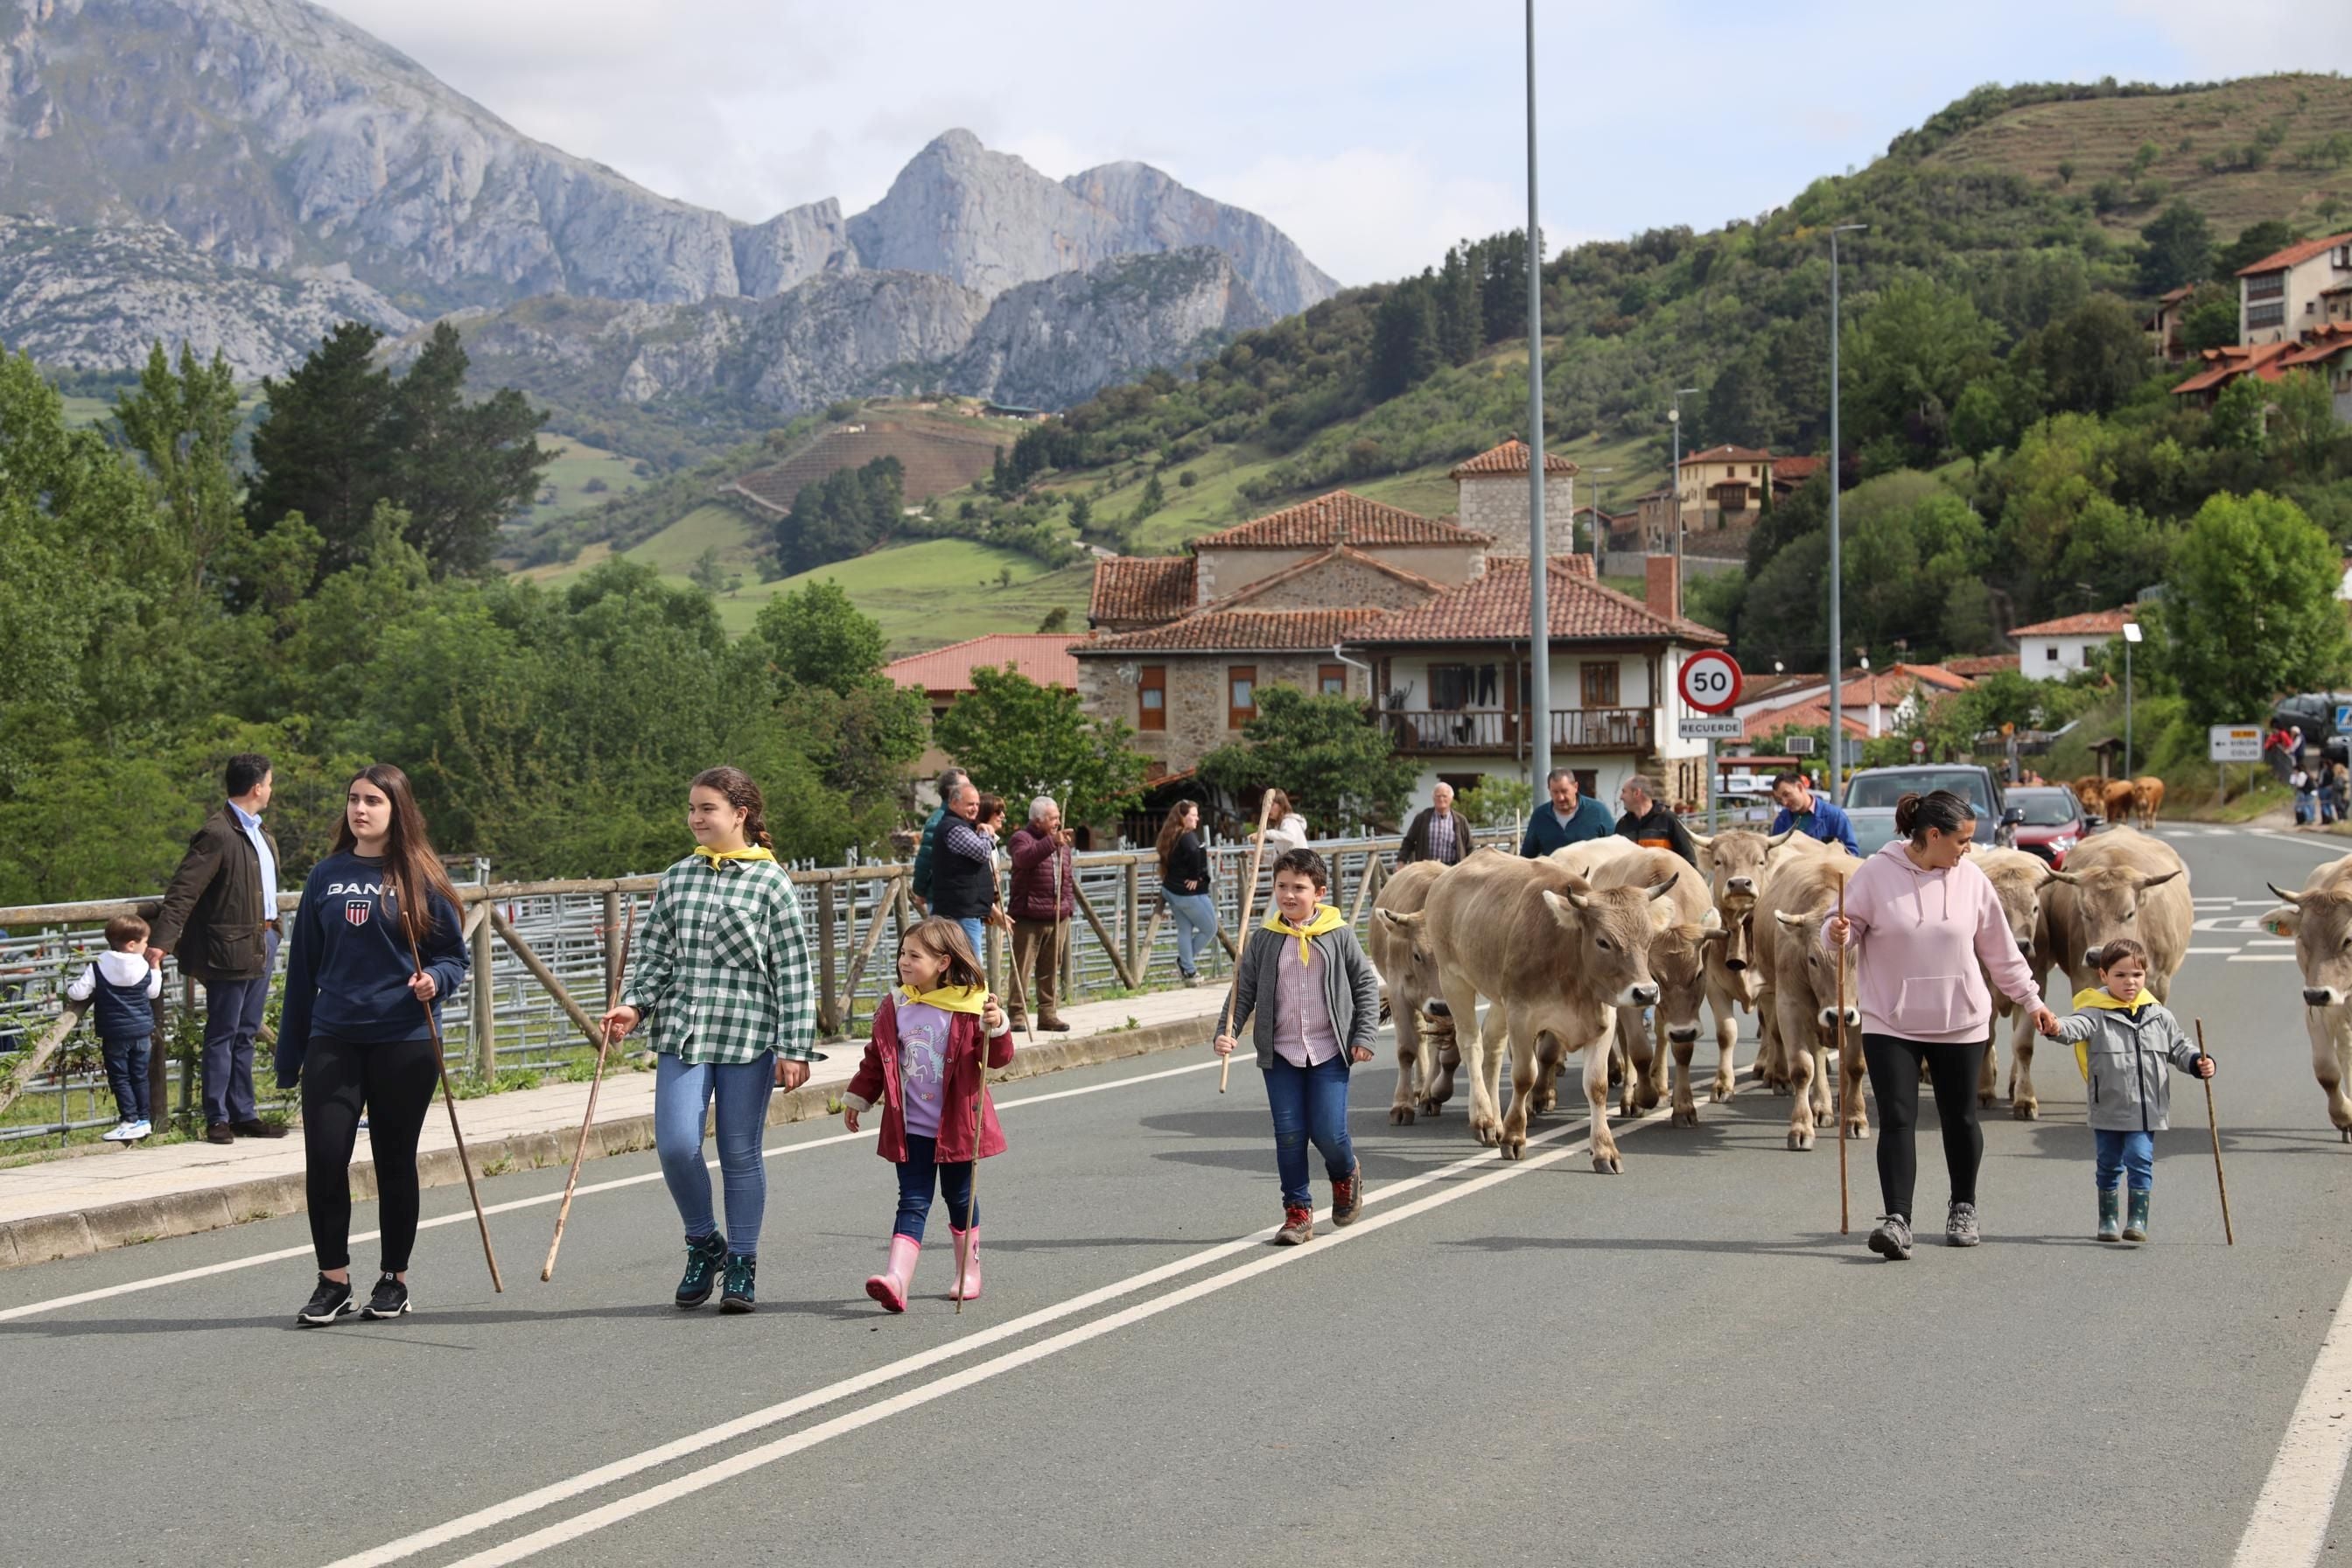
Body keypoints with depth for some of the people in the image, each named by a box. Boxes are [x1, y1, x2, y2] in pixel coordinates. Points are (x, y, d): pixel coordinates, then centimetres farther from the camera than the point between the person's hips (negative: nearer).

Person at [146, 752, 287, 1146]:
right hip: (232, 948, -9)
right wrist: (162, 941, -26)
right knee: (222, 1035, -1)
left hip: (262, 945, 9)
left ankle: (244, 1114, 18)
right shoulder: (218, 834, -15)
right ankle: (217, 1118, 4)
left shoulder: (260, 833, 14)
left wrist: (271, 932, 14)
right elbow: (183, 891, -19)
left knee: (245, 1034, 13)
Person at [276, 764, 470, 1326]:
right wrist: (289, 1054, 13)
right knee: (324, 1158, -7)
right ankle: (333, 1281, 5)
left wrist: (435, 980, -18)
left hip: (404, 1042, -2)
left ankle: (395, 1280, 19)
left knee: (395, 1162, 6)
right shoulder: (326, 877, 8)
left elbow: (455, 956, 6)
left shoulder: (421, 878, 0)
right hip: (333, 1041, 2)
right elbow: (303, 967, 13)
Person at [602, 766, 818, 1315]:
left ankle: (742, 1264, 18)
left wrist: (794, 1049, -6)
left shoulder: (770, 883, -2)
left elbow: (793, 973, -2)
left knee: (740, 1153, 3)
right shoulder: (676, 879, 10)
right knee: (675, 1144, -10)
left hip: (748, 1037, -3)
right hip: (682, 1033, 3)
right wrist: (634, 1006, -2)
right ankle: (704, 1244, 13)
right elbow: (654, 955, 15)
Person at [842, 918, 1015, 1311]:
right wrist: (856, 1098, 18)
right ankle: (897, 1279, -18)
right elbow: (876, 1058, 15)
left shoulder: (968, 1006, -7)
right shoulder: (894, 1007, 4)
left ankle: (968, 1272, 29)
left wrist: (996, 1027, -27)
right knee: (913, 1202, -5)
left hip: (956, 1126, -2)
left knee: (960, 1198, 12)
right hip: (911, 1128, 2)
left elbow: (998, 1058, -9)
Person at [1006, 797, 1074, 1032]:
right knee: (1022, 968, -5)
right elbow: (1024, 857, -29)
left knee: (1051, 969, 9)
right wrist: (1052, 842, -40)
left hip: (1058, 917, 6)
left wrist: (1069, 905, 14)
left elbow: (1069, 876, 24)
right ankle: (1018, 1014, -3)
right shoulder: (1022, 838, -5)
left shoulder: (1061, 842, 18)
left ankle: (1048, 1014, 15)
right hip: (1029, 917, -6)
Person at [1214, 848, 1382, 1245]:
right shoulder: (1263, 940, 1)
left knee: (1328, 1132, -5)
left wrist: (1364, 1036, -2)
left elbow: (1366, 984, 5)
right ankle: (1297, 1212, 11)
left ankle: (1346, 1174, 29)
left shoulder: (1339, 935, -1)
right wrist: (1227, 1031, -8)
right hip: (1280, 1052, 2)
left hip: (1329, 1051, -2)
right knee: (1289, 1134, 0)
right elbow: (1243, 991, 5)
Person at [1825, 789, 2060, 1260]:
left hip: (1961, 1023, 2)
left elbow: (2001, 951, 10)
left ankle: (1963, 1208, 31)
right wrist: (1837, 934, -25)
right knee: (1897, 1120, -10)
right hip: (1890, 1023, -2)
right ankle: (1897, 1220, -13)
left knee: (1960, 1118, 12)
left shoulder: (1972, 880, 0)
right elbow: (1848, 929, -1)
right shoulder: (1877, 874, -7)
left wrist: (2031, 1000, 12)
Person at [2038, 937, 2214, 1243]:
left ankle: (2138, 1220, 0)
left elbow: (2178, 1047, 14)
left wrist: (2198, 1062, -5)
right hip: (2108, 1108, -1)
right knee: (2108, 1165, 9)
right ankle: (2108, 1220, 22)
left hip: (2147, 1108, 1)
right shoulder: (2097, 1013, -6)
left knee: (2141, 1160, -6)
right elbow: (2078, 1026, -25)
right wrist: (2058, 1029, -48)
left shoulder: (2158, 1015, 6)